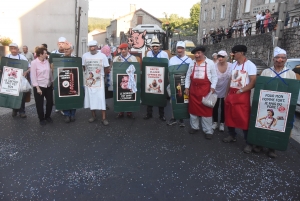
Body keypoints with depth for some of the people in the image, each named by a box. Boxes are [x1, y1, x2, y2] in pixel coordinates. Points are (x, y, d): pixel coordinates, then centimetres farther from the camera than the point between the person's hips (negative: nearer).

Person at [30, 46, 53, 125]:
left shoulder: (47, 61, 4)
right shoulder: (34, 62, -10)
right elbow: (33, 76, -12)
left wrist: (53, 83, 9)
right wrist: (37, 88, -15)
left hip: (48, 86, 5)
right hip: (39, 86, -5)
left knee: (50, 102, 10)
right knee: (40, 104, 6)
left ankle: (47, 116, 31)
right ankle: (42, 119, 24)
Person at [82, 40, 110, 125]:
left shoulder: (102, 56, -6)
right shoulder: (85, 55, 1)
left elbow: (106, 69, 1)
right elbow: (83, 67, 12)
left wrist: (101, 74, -3)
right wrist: (87, 74, 4)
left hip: (99, 80, -3)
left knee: (101, 99, -6)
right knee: (90, 98, 8)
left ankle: (104, 118, -1)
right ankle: (93, 115, 23)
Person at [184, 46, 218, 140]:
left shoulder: (210, 63, -3)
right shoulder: (192, 63, 8)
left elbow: (214, 76, -2)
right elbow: (188, 76, 11)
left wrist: (212, 87, -12)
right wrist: (187, 87, 5)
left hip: (205, 90, -4)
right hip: (193, 89, 4)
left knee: (206, 110, 0)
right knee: (193, 108, 12)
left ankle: (208, 131, 11)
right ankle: (194, 127, 28)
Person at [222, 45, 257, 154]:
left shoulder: (250, 65, -9)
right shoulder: (233, 65, 12)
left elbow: (253, 82, -13)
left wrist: (241, 90, -18)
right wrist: (226, 94, 13)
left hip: (242, 95, -7)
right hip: (231, 94, 7)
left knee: (244, 119, -4)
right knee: (230, 116, 14)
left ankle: (249, 142, 7)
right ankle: (232, 135, 32)